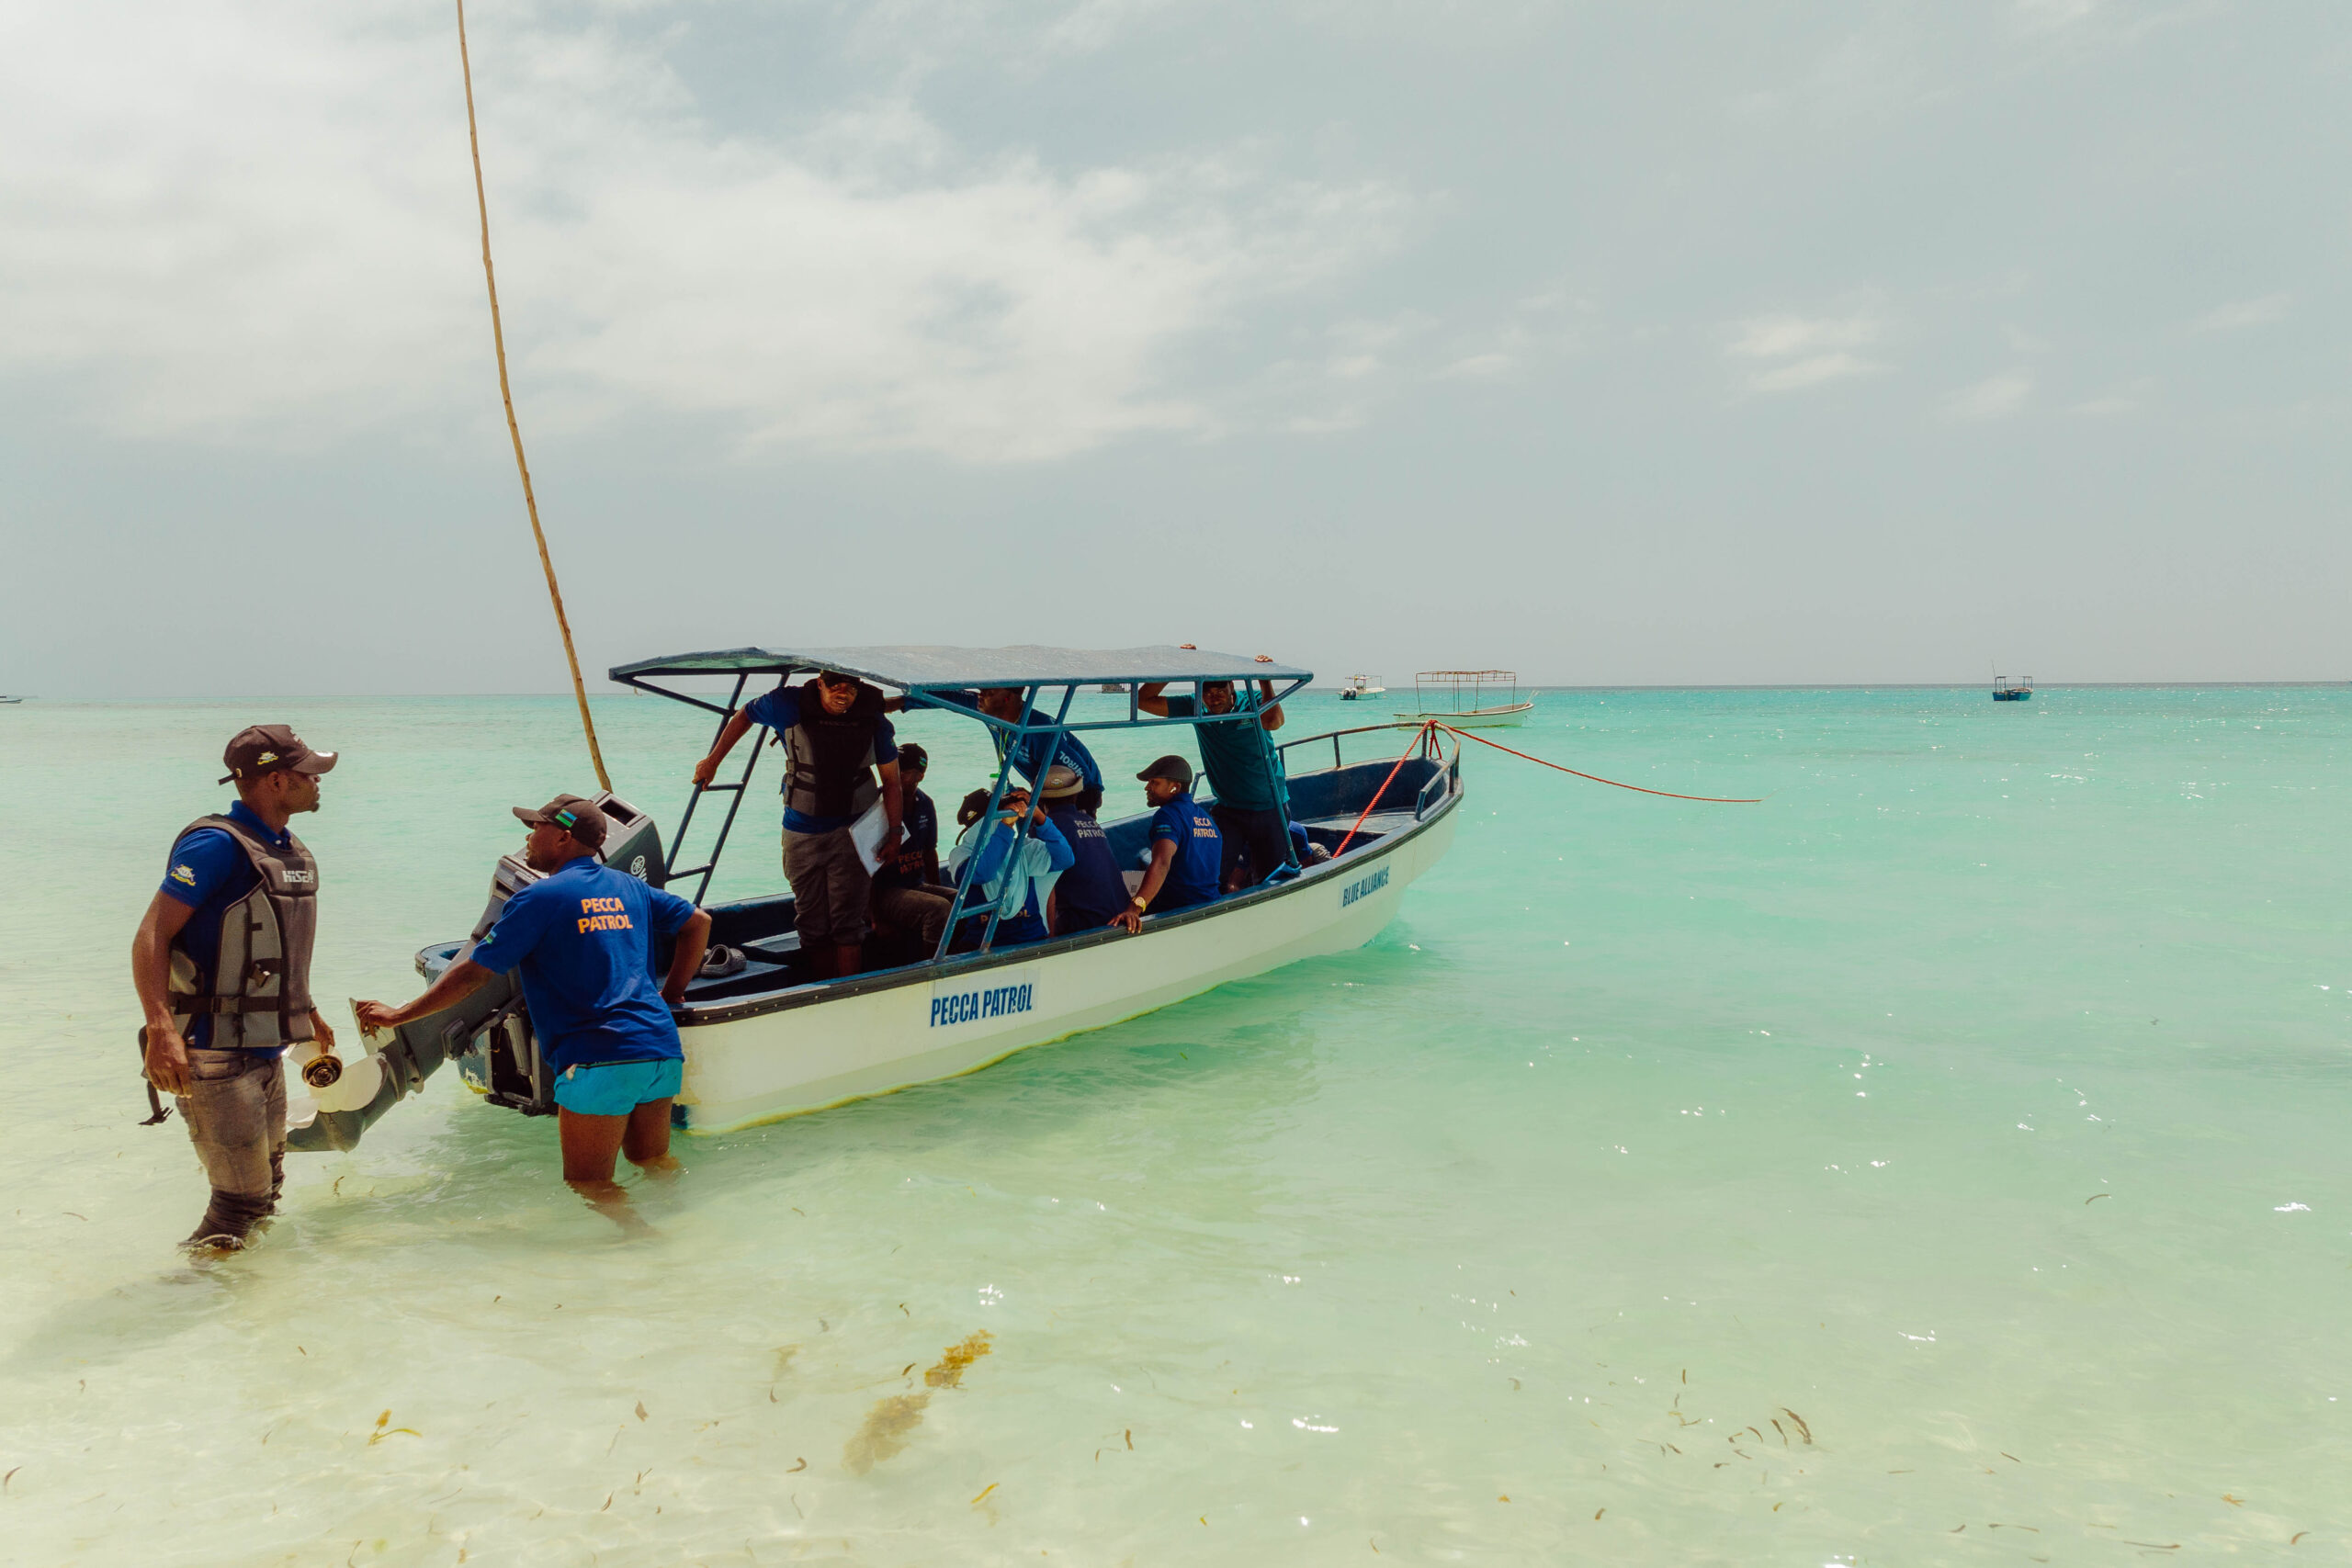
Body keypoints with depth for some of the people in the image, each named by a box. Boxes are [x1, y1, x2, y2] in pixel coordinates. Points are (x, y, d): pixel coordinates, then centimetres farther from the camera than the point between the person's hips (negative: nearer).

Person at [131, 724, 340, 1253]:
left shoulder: (293, 852, 12)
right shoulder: (217, 845, -16)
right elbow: (151, 937, -22)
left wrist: (308, 1013, 30)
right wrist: (161, 1030, -34)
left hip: (266, 1052, 9)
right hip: (215, 1056, -9)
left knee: (267, 1189, 19)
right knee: (242, 1197, -6)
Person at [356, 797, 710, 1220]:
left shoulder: (539, 897, -2)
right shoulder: (628, 887, 16)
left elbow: (473, 974, -3)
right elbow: (698, 921, 23)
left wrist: (398, 1015, 6)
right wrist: (670, 994, 26)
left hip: (600, 1059, -7)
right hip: (662, 1049, 7)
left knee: (588, 1184, 2)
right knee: (653, 1162, 21)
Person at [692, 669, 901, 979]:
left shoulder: (874, 721, -8)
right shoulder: (789, 705, -9)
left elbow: (892, 781, 2)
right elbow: (744, 715, 12)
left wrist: (894, 834, 0)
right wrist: (712, 761, 16)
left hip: (851, 832, -2)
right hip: (802, 834, 2)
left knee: (847, 921, -8)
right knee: (812, 924, 6)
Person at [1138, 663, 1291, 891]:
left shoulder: (1253, 704, -10)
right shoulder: (1195, 709, -3)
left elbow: (1274, 722, -33)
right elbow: (1143, 700, -6)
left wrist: (1265, 679, -33)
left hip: (1270, 811, -2)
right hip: (1227, 810, 2)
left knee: (1271, 882, 6)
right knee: (1216, 877, -12)